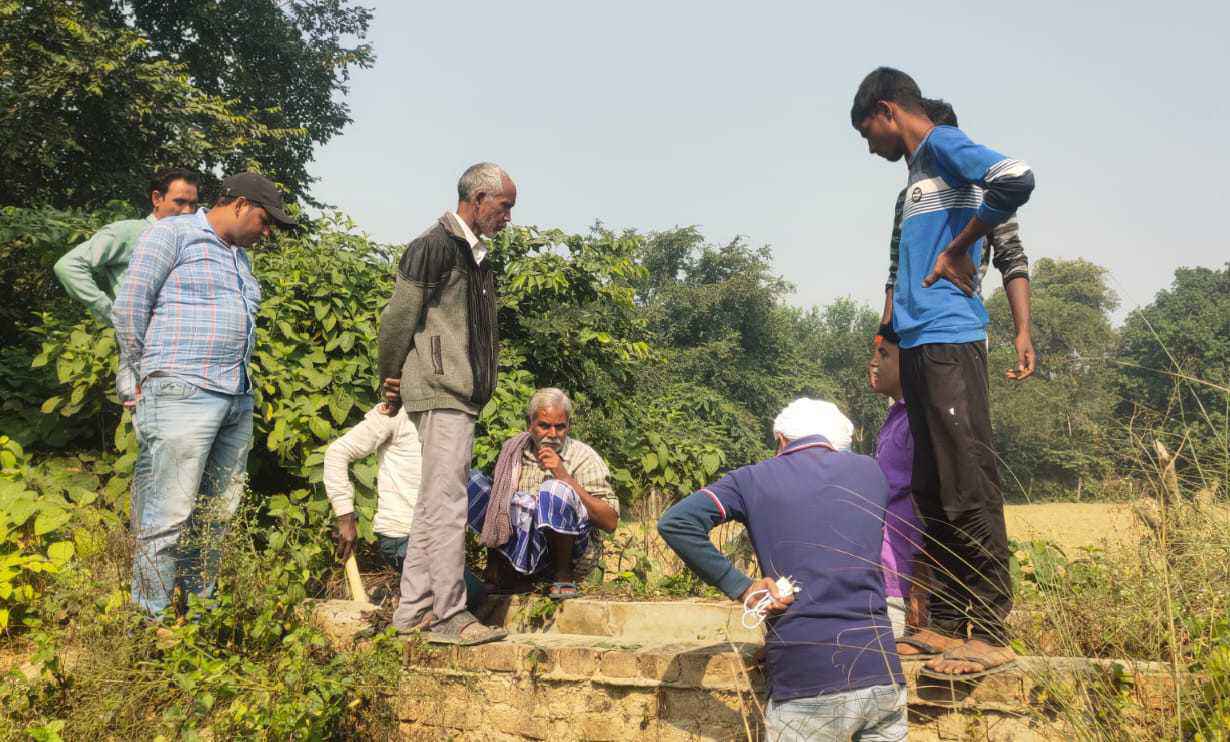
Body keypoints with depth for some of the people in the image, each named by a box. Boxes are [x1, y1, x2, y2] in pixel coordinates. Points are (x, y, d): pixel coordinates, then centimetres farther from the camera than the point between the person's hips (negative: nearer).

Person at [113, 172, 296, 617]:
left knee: (216, 515, 9)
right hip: (184, 393, -8)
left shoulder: (239, 257, 24)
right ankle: (151, 619, -1)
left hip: (237, 399, 8)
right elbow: (129, 306, -4)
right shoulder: (173, 234, 0)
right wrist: (148, 372, 3)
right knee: (169, 516, -8)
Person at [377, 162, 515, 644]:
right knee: (447, 502, -8)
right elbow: (398, 316, -10)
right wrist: (392, 380, -1)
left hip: (461, 393, 10)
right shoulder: (435, 246, -9)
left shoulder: (474, 256, 19)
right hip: (442, 392, -10)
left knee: (434, 501, 11)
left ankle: (413, 609, 19)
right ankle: (449, 615, -3)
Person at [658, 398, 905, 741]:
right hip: (879, 670, 3)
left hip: (806, 679, -2)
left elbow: (675, 522, -8)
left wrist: (741, 587, -4)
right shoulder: (870, 470, 13)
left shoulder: (755, 479, 3)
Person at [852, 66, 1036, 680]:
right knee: (933, 492, 10)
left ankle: (989, 635, -3)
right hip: (919, 345, 10)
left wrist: (956, 251, -11)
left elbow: (1016, 180, -21)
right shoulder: (920, 171, 26)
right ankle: (948, 625, 17)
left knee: (969, 489, -8)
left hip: (948, 339, -10)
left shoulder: (942, 143, -1)